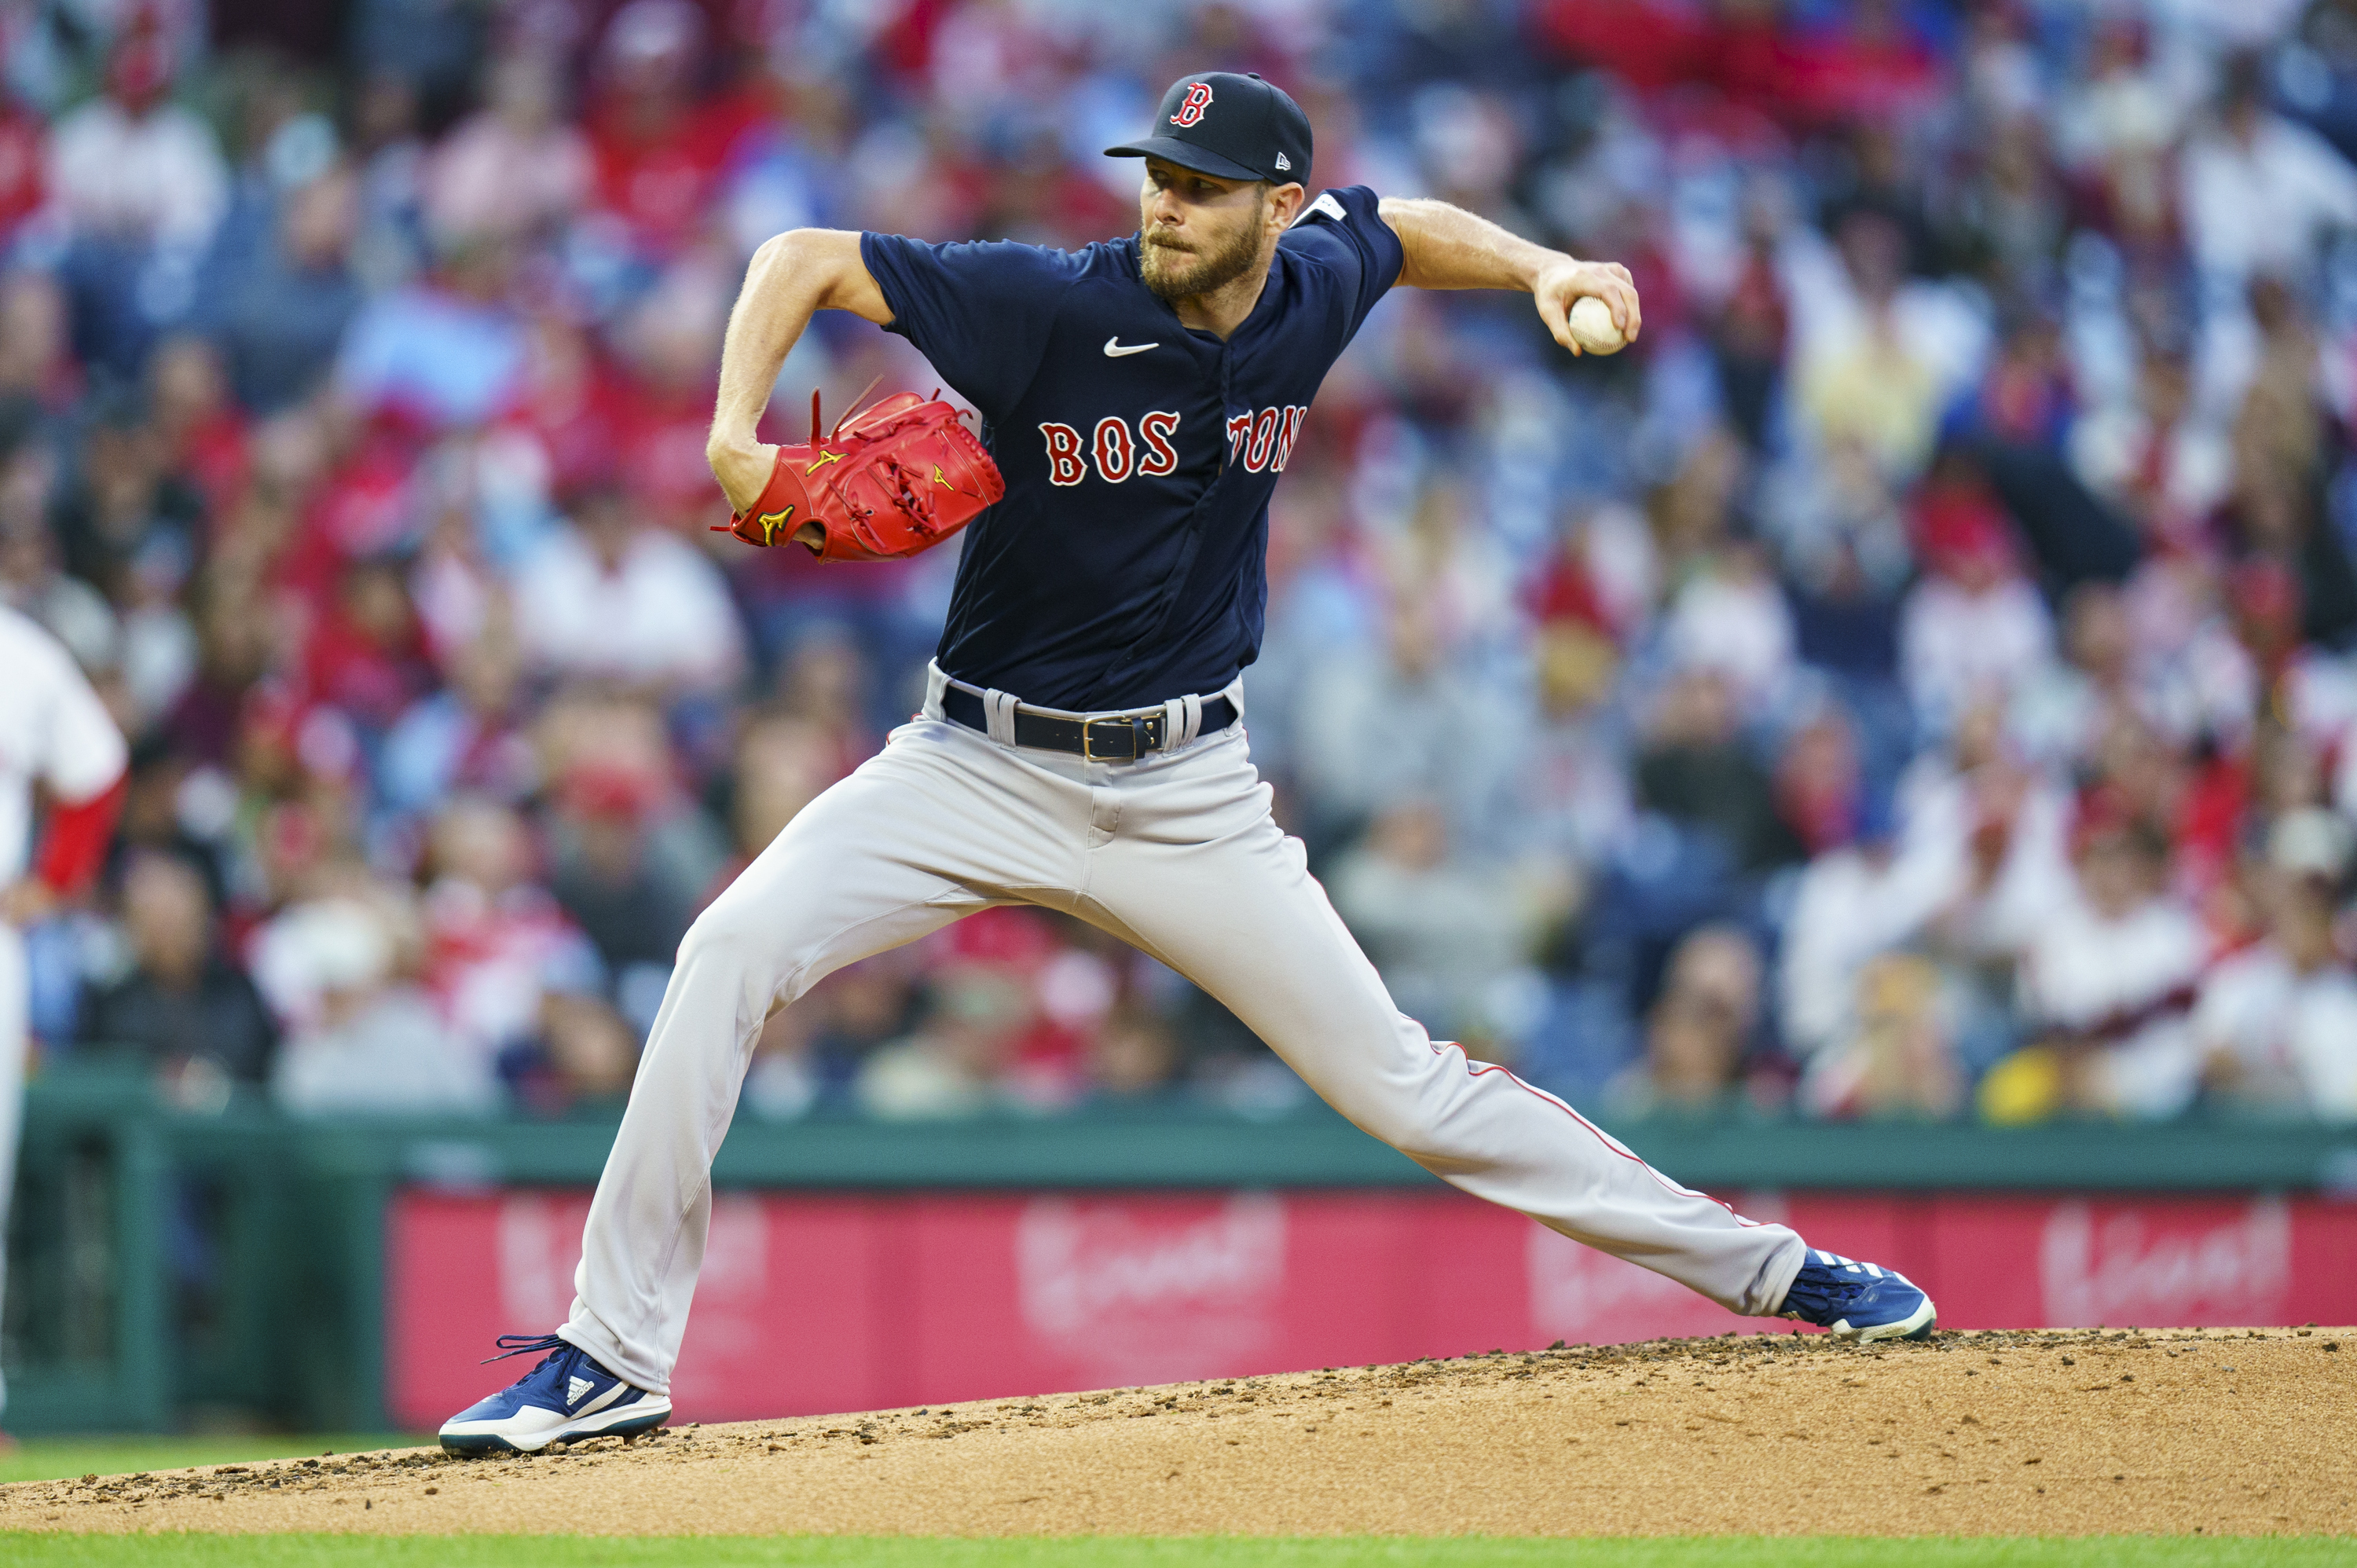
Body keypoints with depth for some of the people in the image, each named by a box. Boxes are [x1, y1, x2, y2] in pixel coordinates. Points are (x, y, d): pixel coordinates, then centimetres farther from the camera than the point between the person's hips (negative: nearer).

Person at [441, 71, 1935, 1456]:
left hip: (1187, 796, 2)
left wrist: (1543, 270, 3)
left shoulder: (1311, 293, -5)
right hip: (982, 769, -2)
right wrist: (736, 438, -28)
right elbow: (803, 259, -14)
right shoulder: (1052, 307, -17)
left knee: (1402, 1080, 1)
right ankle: (614, 1357, -16)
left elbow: (1402, 227, 20)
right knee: (735, 950, -22)